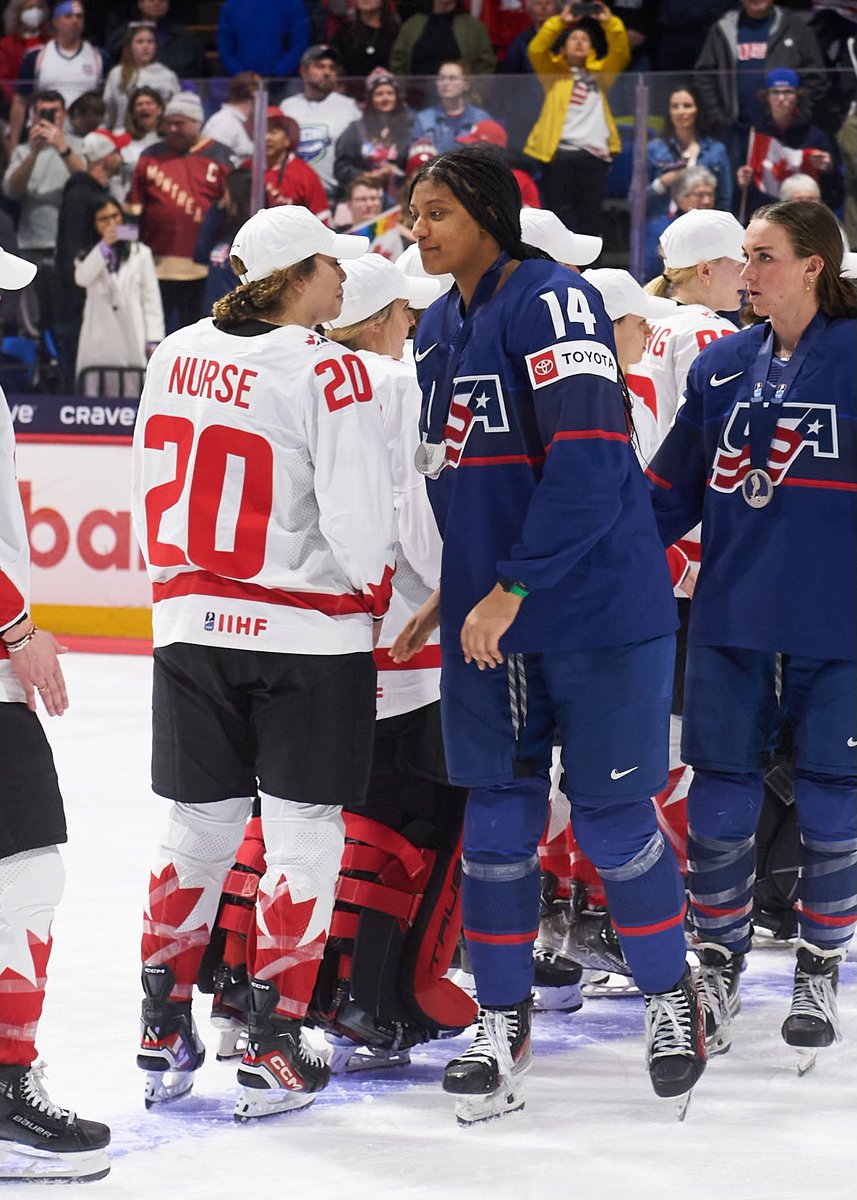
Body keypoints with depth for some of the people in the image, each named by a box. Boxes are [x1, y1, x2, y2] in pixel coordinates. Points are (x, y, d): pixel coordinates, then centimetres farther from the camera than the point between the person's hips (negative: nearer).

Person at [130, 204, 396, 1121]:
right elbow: (358, 523, -15)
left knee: (201, 824, 16)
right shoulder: (327, 372, -14)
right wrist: (370, 588, 5)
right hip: (307, 631, -5)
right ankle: (271, 1051, 4)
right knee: (302, 835, 4)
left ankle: (162, 1034, 19)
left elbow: (151, 494, 11)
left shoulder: (176, 356, 3)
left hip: (193, 624, 6)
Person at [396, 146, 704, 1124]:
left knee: (611, 817, 3)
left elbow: (589, 458, -23)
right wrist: (453, 593, 17)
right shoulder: (439, 328, 12)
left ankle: (668, 990, 24)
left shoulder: (554, 303, -15)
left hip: (598, 610, -7)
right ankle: (501, 1024, 15)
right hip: (488, 608, 7)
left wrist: (511, 591, -22)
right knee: (496, 816, 7)